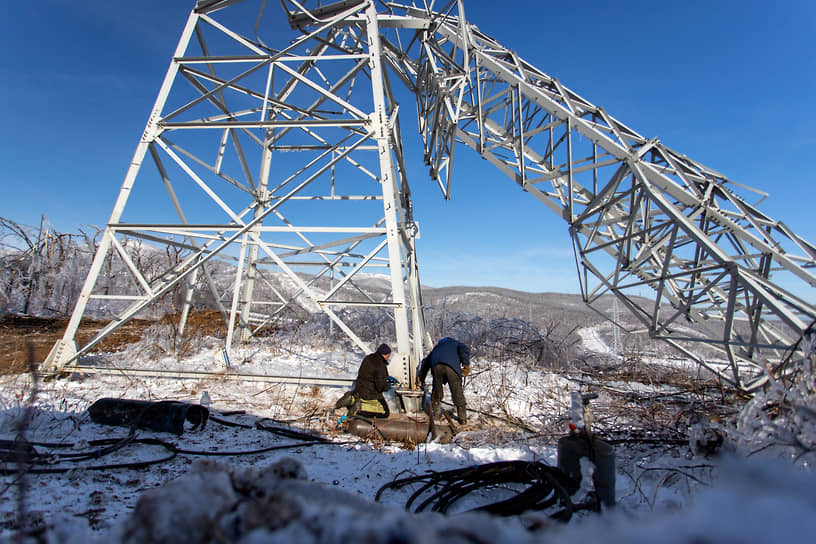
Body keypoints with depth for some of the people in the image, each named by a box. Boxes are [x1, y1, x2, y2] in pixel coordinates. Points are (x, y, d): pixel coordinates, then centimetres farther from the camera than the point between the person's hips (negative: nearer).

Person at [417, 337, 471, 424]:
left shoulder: (437, 346, 42)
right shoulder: (457, 344, 34)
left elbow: (426, 361, 40)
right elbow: (465, 350, 8)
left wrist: (421, 376, 45)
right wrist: (466, 365, 5)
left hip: (436, 366, 2)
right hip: (452, 366, -2)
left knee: (437, 388, 23)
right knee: (457, 391, 10)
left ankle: (435, 410, 33)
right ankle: (462, 417, 17)